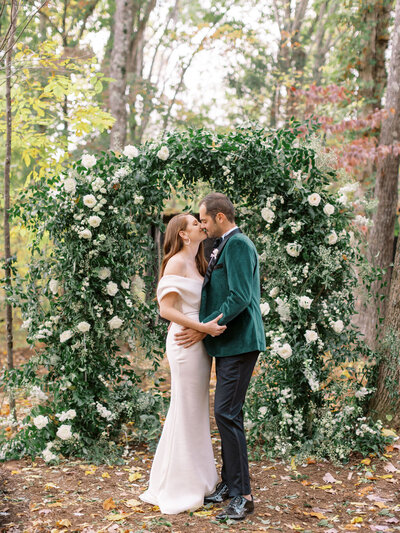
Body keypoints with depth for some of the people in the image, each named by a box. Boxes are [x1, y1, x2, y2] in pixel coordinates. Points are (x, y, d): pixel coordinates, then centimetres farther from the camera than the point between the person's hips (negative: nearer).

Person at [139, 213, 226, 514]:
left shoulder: (197, 264, 17)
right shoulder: (177, 263, -10)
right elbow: (166, 309, -17)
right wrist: (203, 327, -22)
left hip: (199, 342, 9)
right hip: (186, 341, -9)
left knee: (196, 412, 14)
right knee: (186, 412, -3)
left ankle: (197, 480, 25)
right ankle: (180, 489, 8)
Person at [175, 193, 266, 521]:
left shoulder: (238, 245, -14)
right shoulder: (224, 246, 18)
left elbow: (239, 298, -21)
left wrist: (204, 330, -17)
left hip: (239, 344, -10)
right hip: (227, 345, 10)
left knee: (227, 413, -10)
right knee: (227, 414, 14)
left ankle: (243, 496, -3)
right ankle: (229, 484, 24)